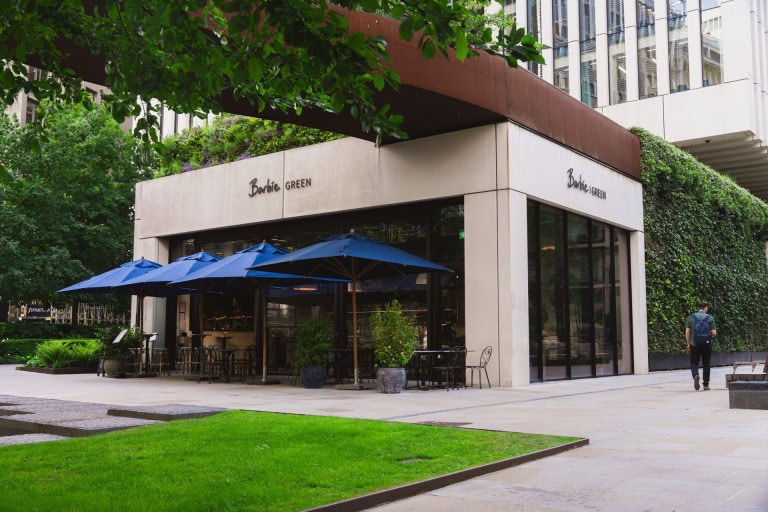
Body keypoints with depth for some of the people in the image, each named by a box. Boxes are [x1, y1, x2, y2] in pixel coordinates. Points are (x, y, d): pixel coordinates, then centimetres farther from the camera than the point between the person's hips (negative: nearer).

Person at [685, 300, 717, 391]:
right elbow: (714, 332, -5)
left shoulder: (691, 317, 1)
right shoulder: (710, 318, -2)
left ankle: (695, 375, -23)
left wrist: (688, 343, 8)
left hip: (695, 344, 0)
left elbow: (687, 332, 0)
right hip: (707, 344, 0)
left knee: (694, 363, 7)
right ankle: (706, 385, 13)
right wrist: (714, 332, 19)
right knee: (706, 364, 10)